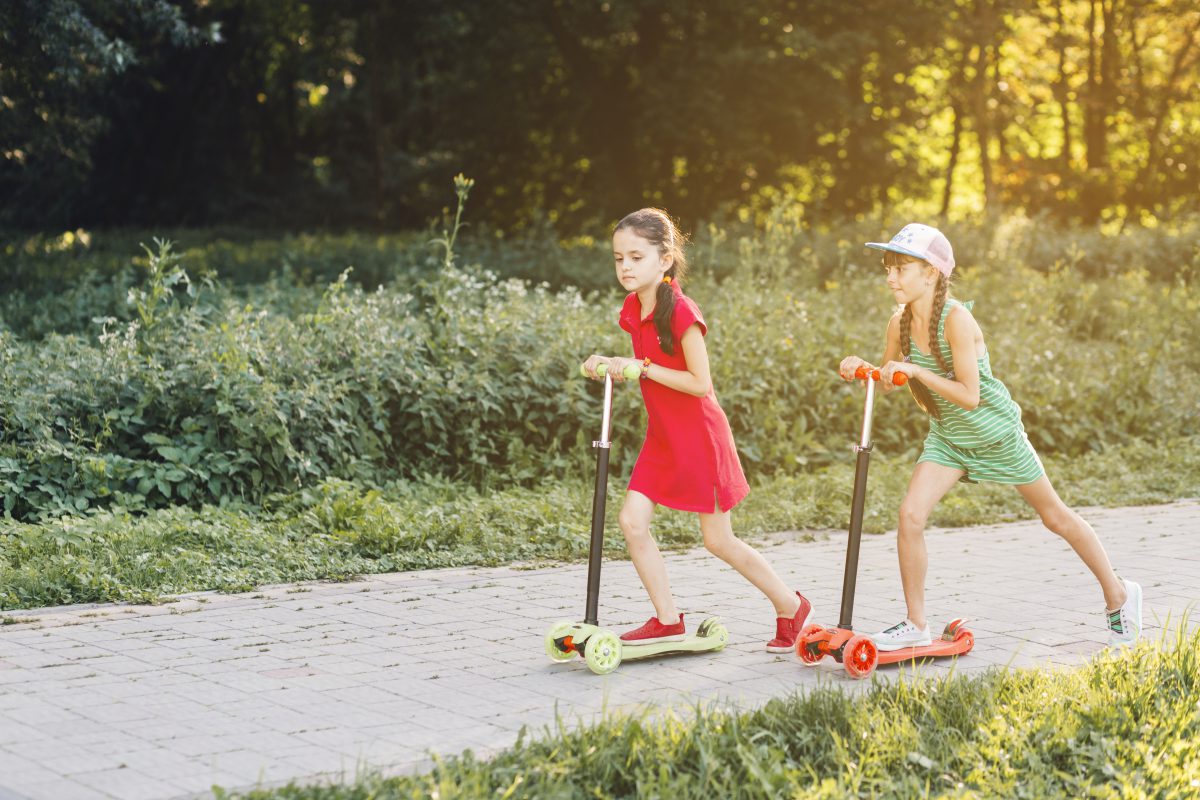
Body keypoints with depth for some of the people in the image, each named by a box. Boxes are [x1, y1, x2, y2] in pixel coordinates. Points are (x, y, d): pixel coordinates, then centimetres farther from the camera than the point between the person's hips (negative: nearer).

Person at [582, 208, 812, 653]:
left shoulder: (681, 312, -21)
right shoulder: (633, 310, 3)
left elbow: (700, 383, -22)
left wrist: (642, 366, -23)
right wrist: (608, 365, -1)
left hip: (699, 436, -7)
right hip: (662, 436, 8)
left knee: (718, 540, 2)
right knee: (632, 519, -6)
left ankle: (792, 607, 21)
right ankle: (667, 620, 5)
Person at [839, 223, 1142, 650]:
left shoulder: (956, 319, -29)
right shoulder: (900, 323, -10)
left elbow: (969, 395, -30)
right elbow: (889, 381, 5)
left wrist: (916, 371, -36)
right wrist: (861, 369, -15)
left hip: (996, 436, -5)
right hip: (947, 439, 5)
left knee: (1056, 517, 10)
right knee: (910, 515, -14)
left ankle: (1118, 595, 31)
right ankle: (916, 625, -1)